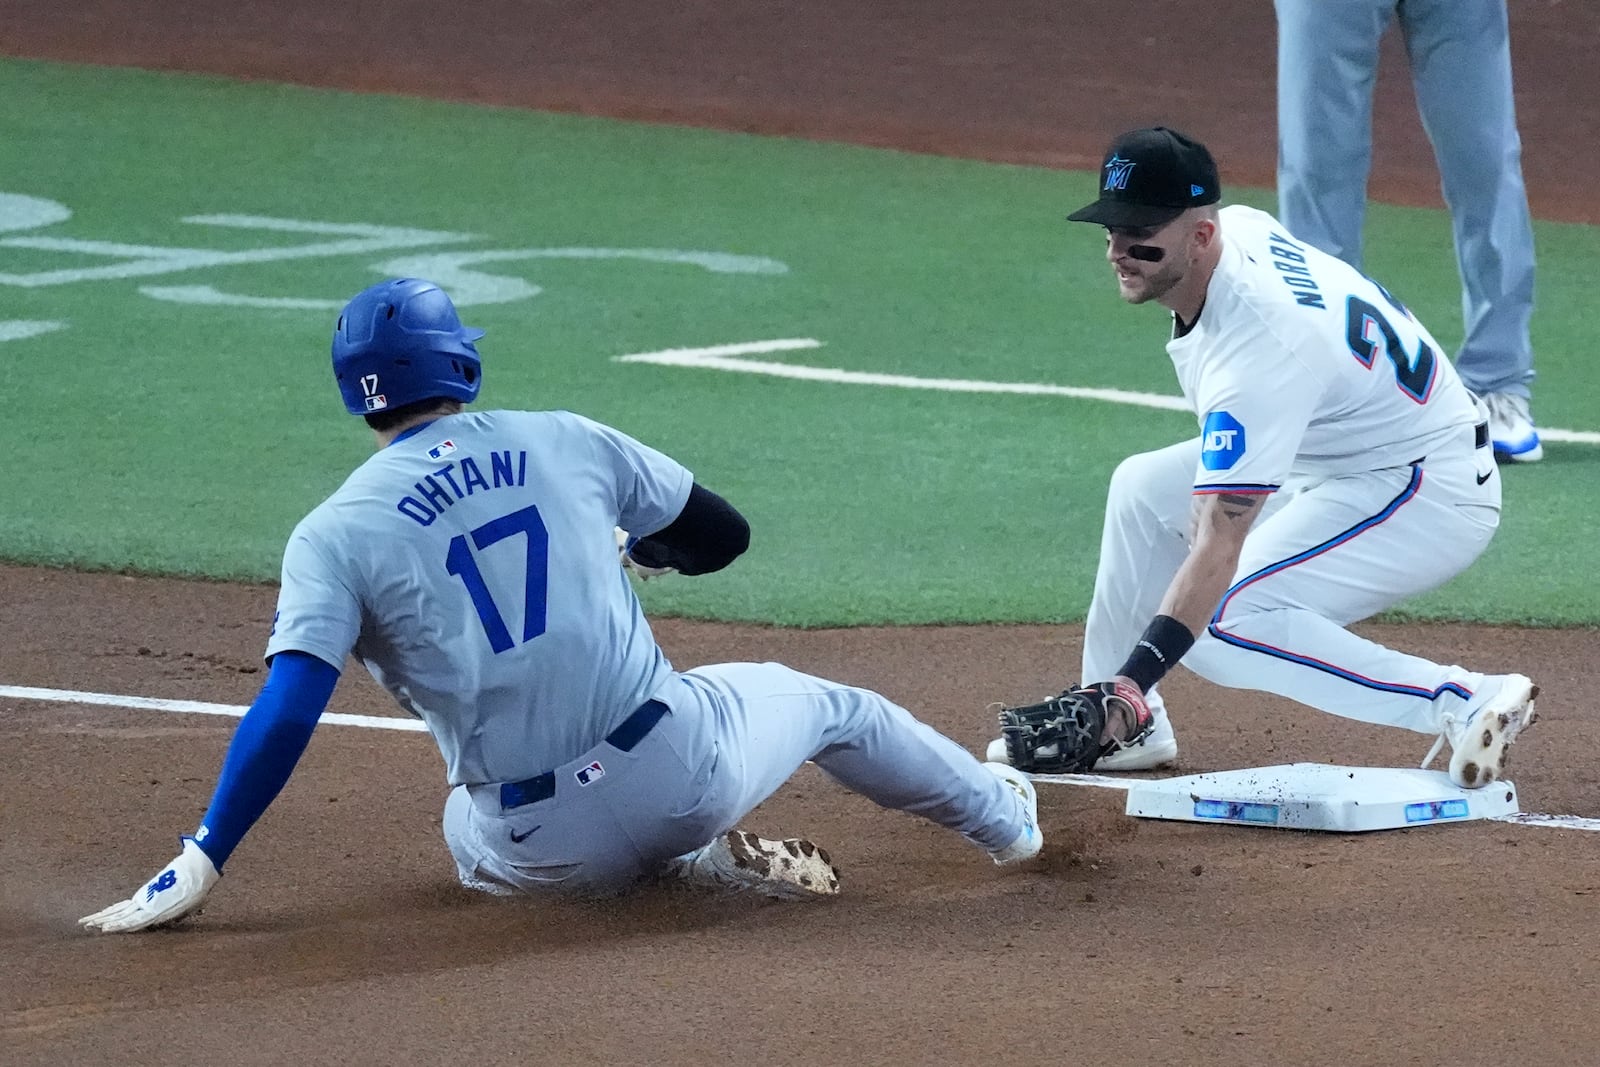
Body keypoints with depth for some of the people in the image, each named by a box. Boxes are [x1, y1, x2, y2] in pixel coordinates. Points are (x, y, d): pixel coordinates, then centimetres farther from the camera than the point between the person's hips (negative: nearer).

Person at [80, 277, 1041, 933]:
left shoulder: (335, 535, -5)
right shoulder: (567, 442, 3)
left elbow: (287, 709, -16)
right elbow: (721, 535, 15)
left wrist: (200, 865, -14)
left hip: (548, 850, -1)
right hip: (681, 769, 1)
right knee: (822, 703, 32)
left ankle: (699, 866, 14)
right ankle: (1005, 820, 54)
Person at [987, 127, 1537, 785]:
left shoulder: (1254, 348, -33)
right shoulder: (1236, 226, -8)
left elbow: (1217, 548, -37)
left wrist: (1128, 685, -42)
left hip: (1432, 492, -11)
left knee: (1218, 626, -22)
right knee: (1144, 489, 13)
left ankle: (1465, 704, -25)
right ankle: (1128, 730, 19)